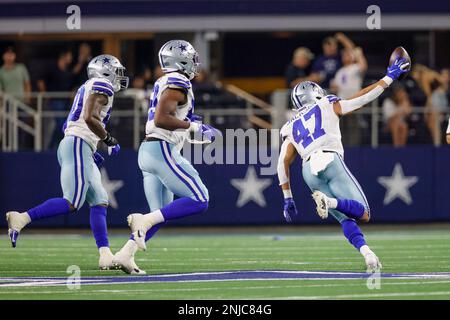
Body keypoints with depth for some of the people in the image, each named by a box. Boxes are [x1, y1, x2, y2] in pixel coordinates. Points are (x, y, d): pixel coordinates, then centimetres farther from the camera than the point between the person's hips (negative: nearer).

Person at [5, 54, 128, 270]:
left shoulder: (87, 89, 25)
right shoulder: (102, 86, -3)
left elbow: (70, 125, 25)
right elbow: (90, 117, -18)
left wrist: (91, 152, 23)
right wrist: (109, 140, -6)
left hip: (68, 145, 10)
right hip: (78, 145, -10)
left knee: (99, 202, 4)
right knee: (72, 203, -17)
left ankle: (105, 255, -3)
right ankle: (21, 219, -19)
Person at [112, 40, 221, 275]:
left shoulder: (164, 83, 19)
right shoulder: (177, 84, -10)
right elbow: (161, 119, -20)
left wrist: (198, 129, 24)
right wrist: (192, 126, -12)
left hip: (147, 150, 10)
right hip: (162, 151, -10)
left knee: (160, 215, 12)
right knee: (199, 201, -8)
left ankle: (124, 255, 1)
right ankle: (144, 220, -16)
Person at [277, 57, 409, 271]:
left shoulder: (291, 127, 26)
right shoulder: (328, 106, 18)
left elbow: (283, 162, 16)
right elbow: (363, 97, 19)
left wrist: (287, 198, 19)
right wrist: (389, 78, 31)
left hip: (309, 172, 4)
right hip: (330, 161, -4)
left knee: (346, 218, 9)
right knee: (362, 213, -4)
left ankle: (365, 251, -20)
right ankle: (330, 201, -35)